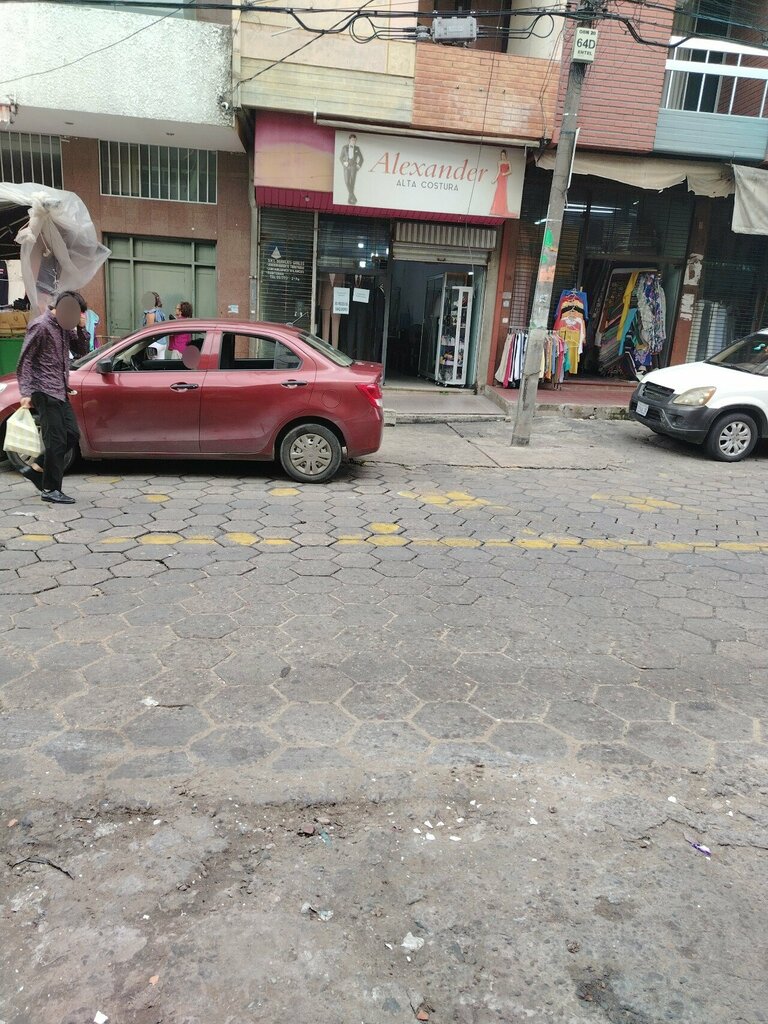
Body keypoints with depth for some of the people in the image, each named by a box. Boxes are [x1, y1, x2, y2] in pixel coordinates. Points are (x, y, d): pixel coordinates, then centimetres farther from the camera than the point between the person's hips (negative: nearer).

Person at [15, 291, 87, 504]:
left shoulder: (64, 326, 12)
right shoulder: (40, 326, -11)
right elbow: (25, 361, -12)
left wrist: (80, 329, 1)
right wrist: (25, 393, -18)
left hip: (60, 392, 9)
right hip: (45, 392, -9)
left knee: (72, 434, 9)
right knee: (56, 440, -7)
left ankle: (36, 469, 21)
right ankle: (51, 490, 1)